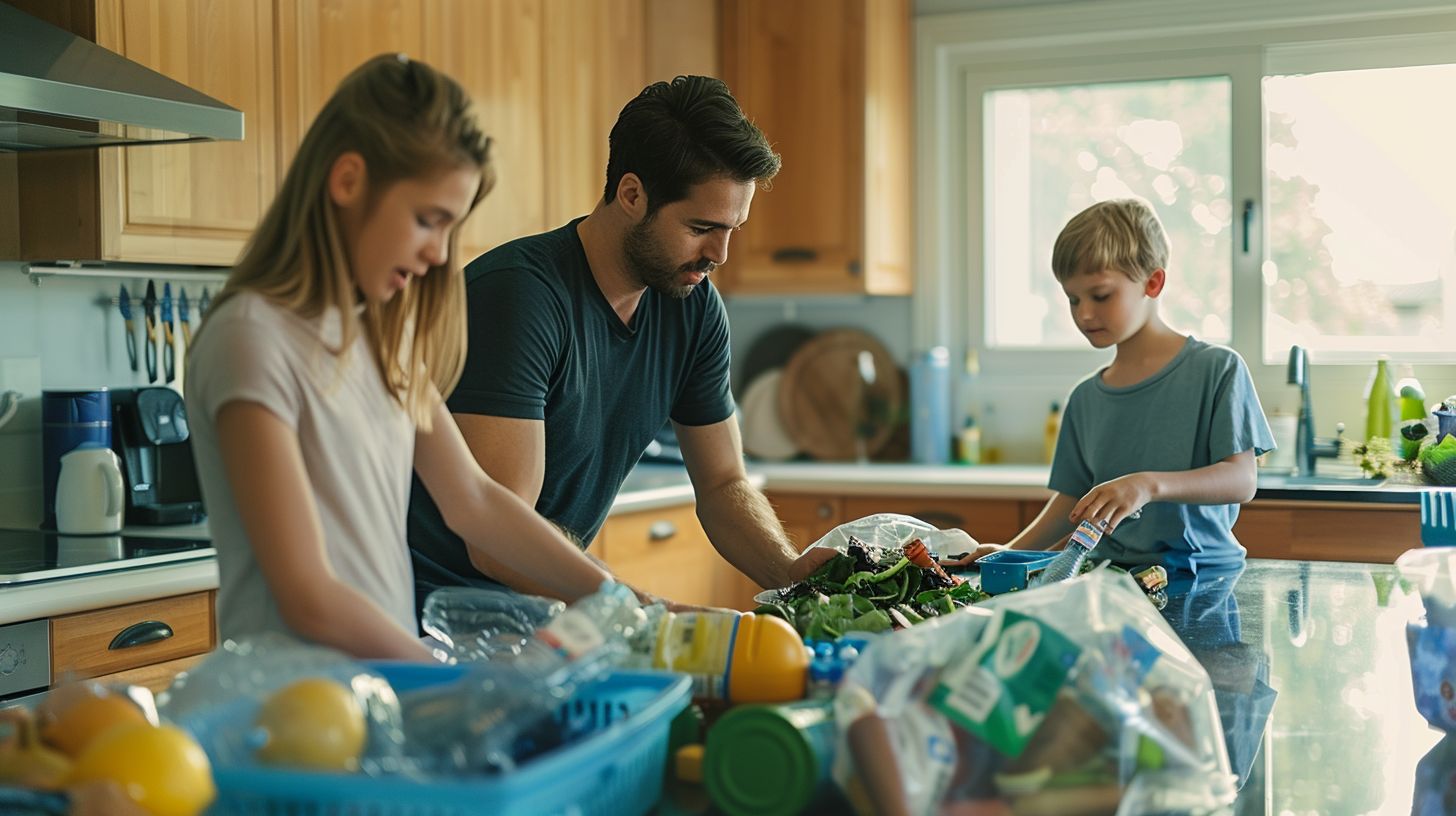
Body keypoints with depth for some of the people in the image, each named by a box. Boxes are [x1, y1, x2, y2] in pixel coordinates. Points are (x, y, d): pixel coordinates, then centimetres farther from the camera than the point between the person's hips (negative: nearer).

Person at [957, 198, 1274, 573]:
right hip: (1111, 577, 4)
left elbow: (1242, 481, -10)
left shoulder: (1216, 369, -2)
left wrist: (1148, 485, -25)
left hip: (1202, 571, -4)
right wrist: (1012, 553, 2)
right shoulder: (1085, 399, 13)